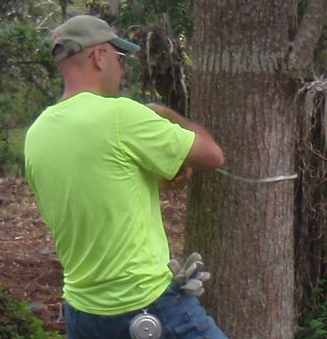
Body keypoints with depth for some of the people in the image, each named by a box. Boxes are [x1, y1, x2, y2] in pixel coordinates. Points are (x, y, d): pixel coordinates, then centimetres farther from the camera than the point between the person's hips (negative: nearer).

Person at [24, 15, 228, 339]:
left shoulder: (36, 135, 5)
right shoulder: (118, 115, -17)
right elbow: (212, 155, -8)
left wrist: (162, 177, 10)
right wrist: (168, 116, 9)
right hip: (146, 299, -7)